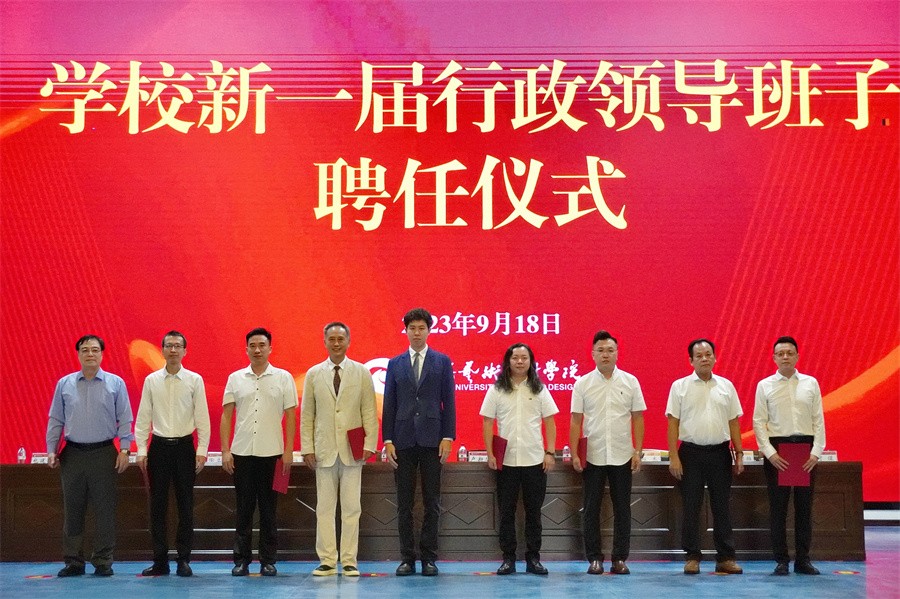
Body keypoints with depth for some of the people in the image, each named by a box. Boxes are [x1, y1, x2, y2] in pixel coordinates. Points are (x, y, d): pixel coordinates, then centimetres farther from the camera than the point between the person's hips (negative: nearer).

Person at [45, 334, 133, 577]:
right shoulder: (64, 384, 7)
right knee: (72, 510, 6)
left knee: (104, 510, 0)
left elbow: (125, 420, 2)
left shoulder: (115, 384, 2)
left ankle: (103, 562, 9)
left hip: (103, 454, -2)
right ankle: (73, 561, 14)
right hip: (72, 454, 2)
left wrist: (124, 449, -6)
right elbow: (55, 420, 10)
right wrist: (51, 450, 4)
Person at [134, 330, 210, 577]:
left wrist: (202, 450, -6)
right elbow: (143, 417, 5)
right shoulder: (151, 380, 4)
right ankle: (160, 561, 11)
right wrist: (141, 450, -1)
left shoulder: (194, 380, 0)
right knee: (158, 505, 4)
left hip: (184, 446, -1)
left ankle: (183, 560, 10)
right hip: (159, 446, 1)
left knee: (185, 505, 2)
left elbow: (202, 417, 0)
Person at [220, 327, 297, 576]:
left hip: (271, 453, -1)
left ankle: (268, 560, 11)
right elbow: (226, 416, 6)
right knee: (243, 509, 5)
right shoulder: (235, 378, 6)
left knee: (268, 509, 4)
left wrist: (288, 451, -5)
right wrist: (225, 450, -1)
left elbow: (290, 416, 1)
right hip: (241, 453, 1)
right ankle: (241, 560, 12)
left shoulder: (283, 378, 2)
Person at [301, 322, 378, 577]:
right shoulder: (313, 374, 7)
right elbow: (306, 414, 7)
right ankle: (327, 560, 9)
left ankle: (349, 561, 6)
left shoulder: (362, 373, 4)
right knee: (324, 507, 3)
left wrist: (370, 444, -4)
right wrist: (307, 448, 1)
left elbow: (369, 411, 3)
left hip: (352, 450, -1)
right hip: (324, 450, 1)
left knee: (351, 507, 0)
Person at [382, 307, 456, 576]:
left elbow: (449, 402, 3)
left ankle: (429, 557, 9)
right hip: (403, 440, 1)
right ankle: (407, 558, 10)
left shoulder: (442, 362, 6)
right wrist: (387, 441, 0)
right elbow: (389, 404, 7)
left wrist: (448, 437, -6)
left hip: (432, 440, -1)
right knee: (404, 502, 4)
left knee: (431, 502, 2)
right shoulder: (395, 364, 9)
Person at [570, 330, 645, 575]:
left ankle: (619, 559, 14)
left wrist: (638, 451, -3)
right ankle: (594, 559, 13)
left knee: (622, 509, 5)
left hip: (622, 456, 1)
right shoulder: (583, 384, 0)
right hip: (592, 457, 0)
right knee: (591, 509, 4)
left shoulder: (630, 381, 2)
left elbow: (637, 418, 4)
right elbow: (576, 421, 1)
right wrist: (574, 454, -5)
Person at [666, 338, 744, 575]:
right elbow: (673, 422, -2)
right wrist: (673, 457, -8)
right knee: (691, 507, 2)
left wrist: (739, 453, 5)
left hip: (720, 452, 2)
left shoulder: (726, 386, 8)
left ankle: (725, 558, 13)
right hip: (691, 452, -2)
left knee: (721, 506, 6)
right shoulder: (680, 386, 0)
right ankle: (692, 557, 11)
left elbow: (733, 422, 10)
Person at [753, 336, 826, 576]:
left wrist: (816, 452, -5)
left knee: (804, 506, 6)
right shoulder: (765, 386, 2)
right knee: (778, 506, 2)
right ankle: (781, 560, 10)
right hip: (777, 448, -1)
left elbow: (818, 420, 4)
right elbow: (759, 422, 0)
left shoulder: (811, 383, 5)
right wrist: (770, 453, -10)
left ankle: (803, 559, 14)